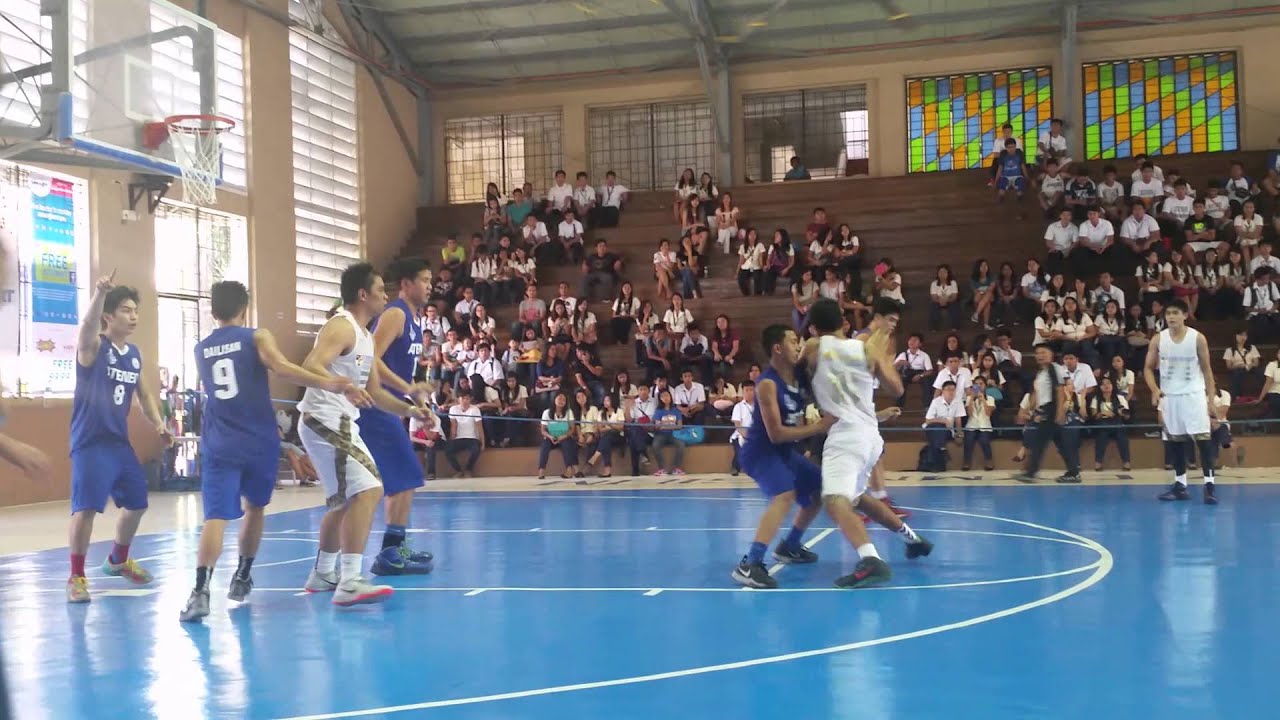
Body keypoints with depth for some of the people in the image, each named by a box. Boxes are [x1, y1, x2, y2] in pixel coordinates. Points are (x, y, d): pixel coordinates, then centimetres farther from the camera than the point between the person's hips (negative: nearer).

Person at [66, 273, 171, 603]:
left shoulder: (134, 354, 10)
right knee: (86, 507, -15)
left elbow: (145, 393, 20)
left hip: (120, 441, 7)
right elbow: (87, 324, -34)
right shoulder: (93, 346, -10)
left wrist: (159, 424, 5)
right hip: (90, 442, -7)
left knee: (137, 503, 14)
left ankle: (118, 560, 36)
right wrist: (100, 292, -52)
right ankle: (76, 577, -2)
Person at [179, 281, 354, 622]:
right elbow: (281, 368, -20)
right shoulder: (257, 337, 0)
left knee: (216, 517, -9)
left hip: (219, 445, 2)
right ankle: (242, 578, 31)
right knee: (254, 508, 21)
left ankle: (201, 590, -28)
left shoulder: (201, 350, 14)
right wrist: (326, 383, -29)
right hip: (258, 441, -1)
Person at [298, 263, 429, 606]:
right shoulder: (341, 326, -13)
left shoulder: (365, 336, 17)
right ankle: (350, 583, -22)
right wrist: (345, 387, -44)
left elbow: (374, 391, 22)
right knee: (367, 491, -20)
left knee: (346, 500, 21)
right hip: (324, 422, -11)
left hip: (342, 424, 11)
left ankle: (323, 573, 36)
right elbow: (310, 366, -29)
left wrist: (408, 409, 10)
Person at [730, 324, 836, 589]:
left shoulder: (795, 378, 3)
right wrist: (819, 427, -25)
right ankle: (749, 565, -38)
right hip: (760, 452, -10)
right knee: (785, 496, -33)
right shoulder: (767, 384, -23)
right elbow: (776, 434, -26)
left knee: (821, 489, 20)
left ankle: (789, 546, 34)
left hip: (784, 451, 10)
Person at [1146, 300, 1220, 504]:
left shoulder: (1197, 338, -6)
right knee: (1174, 441, 7)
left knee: (1203, 439, -11)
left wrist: (1211, 399, -4)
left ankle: (1209, 485, -13)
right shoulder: (1158, 339, -1)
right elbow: (1148, 368, 6)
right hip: (1169, 396, 3)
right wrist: (1155, 390, -12)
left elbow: (1207, 369, 0)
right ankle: (1180, 485, 16)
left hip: (1194, 395, -3)